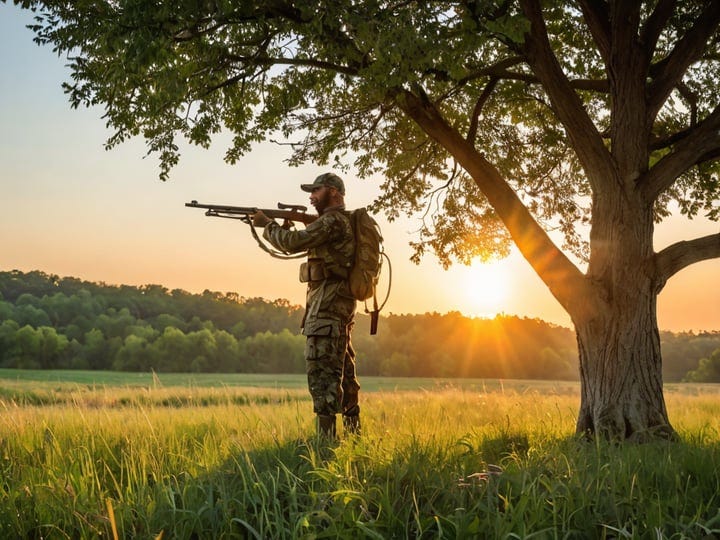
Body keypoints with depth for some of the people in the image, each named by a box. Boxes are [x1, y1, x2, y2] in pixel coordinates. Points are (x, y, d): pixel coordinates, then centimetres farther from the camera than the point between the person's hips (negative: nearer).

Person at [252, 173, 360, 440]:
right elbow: (304, 245, 23)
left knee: (321, 370, -12)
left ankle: (326, 435, -13)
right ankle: (353, 431, 21)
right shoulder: (344, 221, 20)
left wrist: (267, 224, -3)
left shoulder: (333, 221, -12)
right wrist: (275, 226, 13)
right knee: (342, 369, 14)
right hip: (342, 305, 10)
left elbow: (294, 242, -18)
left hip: (327, 305, -10)